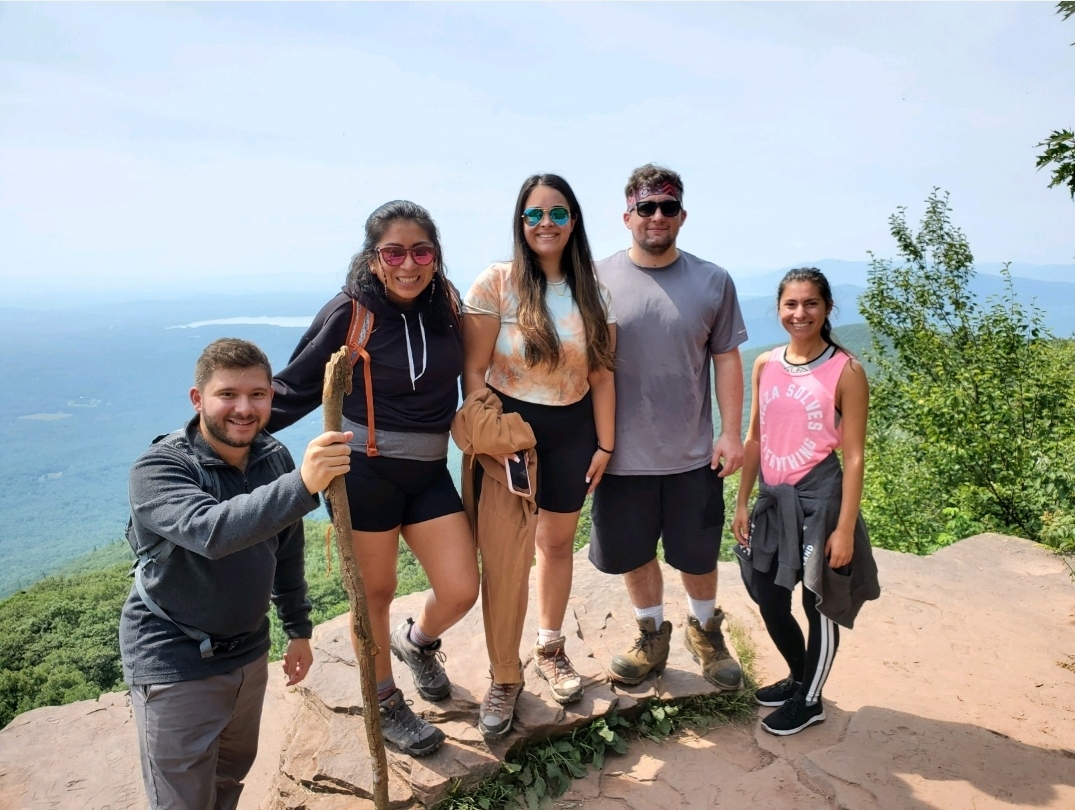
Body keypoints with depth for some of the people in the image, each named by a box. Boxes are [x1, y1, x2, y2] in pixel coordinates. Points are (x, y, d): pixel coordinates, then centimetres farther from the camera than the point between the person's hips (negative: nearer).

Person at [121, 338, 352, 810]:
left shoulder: (275, 459, -4)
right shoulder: (157, 470, -22)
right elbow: (211, 531, -42)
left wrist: (297, 628, 12)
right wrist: (302, 484, -53)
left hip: (249, 652, 6)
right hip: (175, 664, -5)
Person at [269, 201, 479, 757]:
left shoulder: (444, 306, 1)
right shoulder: (350, 313, -12)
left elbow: (463, 376, 12)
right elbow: (294, 388, -7)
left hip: (429, 472, 4)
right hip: (365, 472, -4)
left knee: (461, 591, 4)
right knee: (375, 594, 10)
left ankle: (416, 642, 41)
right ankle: (386, 706, 36)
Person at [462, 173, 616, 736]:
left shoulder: (593, 293, 3)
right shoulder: (496, 282, -9)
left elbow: (602, 376, 5)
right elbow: (473, 370, -10)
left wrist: (604, 444, 3)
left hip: (572, 433, 4)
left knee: (558, 543, 15)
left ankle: (550, 649, 37)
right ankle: (505, 678, 17)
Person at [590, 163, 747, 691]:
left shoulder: (712, 282, -1)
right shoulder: (598, 279, -4)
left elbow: (726, 359, 3)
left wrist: (732, 432, -3)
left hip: (693, 454, 1)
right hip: (622, 454, 0)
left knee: (698, 556, 17)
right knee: (633, 555, 16)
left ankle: (705, 631, 44)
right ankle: (652, 636, 40)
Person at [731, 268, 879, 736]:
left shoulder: (845, 372, -10)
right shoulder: (765, 365, 4)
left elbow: (853, 456, -10)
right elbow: (754, 439, 9)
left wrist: (845, 528, -12)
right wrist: (742, 503, 8)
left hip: (819, 497, -5)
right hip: (773, 498, 5)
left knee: (820, 605, 10)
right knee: (769, 601, 16)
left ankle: (809, 700, 32)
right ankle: (798, 677, 43)